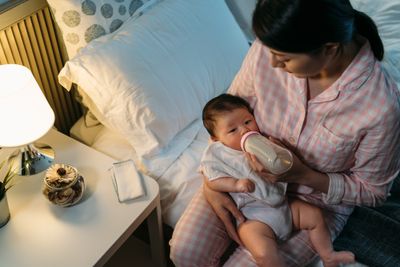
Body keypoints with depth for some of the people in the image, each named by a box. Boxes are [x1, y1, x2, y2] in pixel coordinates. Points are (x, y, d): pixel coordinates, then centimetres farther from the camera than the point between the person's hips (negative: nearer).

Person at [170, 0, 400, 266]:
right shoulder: (267, 50, -22)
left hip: (315, 201, -2)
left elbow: (374, 191, -13)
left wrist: (303, 175, -28)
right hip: (248, 172, 3)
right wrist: (211, 183, -13)